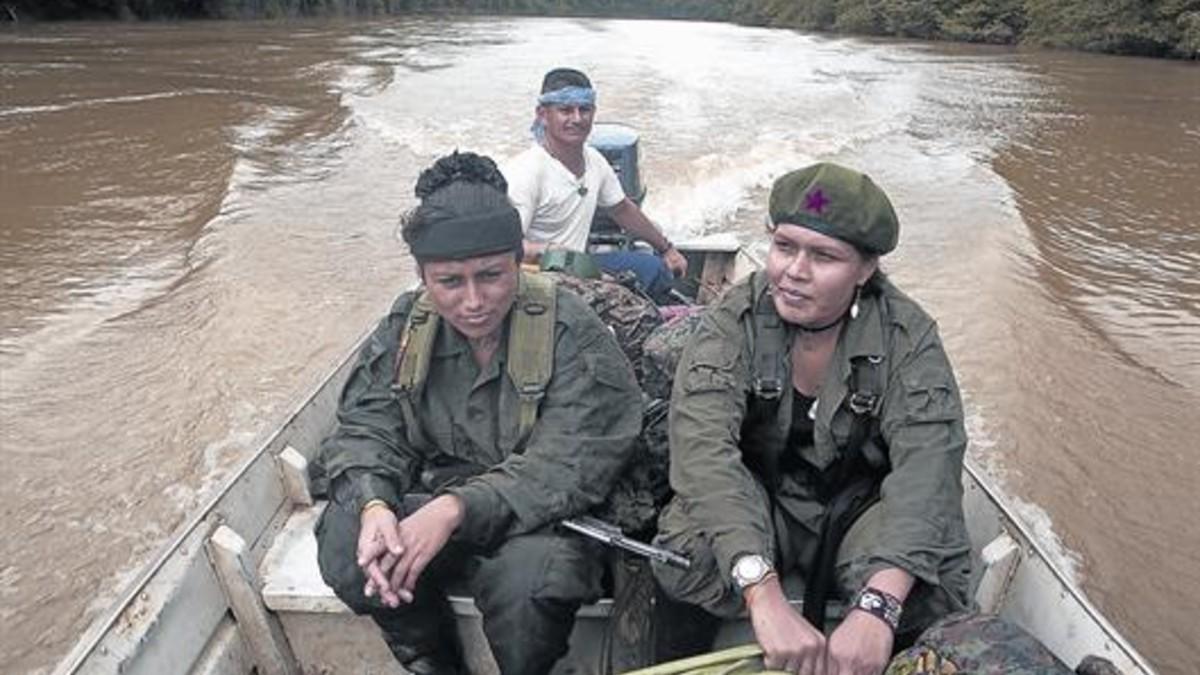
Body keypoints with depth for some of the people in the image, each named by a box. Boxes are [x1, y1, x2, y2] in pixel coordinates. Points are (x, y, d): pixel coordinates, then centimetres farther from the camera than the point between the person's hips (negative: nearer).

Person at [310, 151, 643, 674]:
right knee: (343, 544, -22)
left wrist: (459, 507, -33)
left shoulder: (571, 332, -14)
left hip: (541, 516, -3)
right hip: (433, 507, 4)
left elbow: (567, 465, -20)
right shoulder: (402, 328, 1)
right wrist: (374, 504, -24)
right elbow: (366, 431, -1)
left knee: (527, 579, -35)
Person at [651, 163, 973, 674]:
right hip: (759, 501, 0)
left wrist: (877, 607, -44)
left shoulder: (908, 335, -15)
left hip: (862, 508, 1)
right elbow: (702, 446, -31)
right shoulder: (734, 319, -17)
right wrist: (764, 594, -45)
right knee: (687, 553, -30)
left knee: (926, 587, -28)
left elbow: (927, 466, -28)